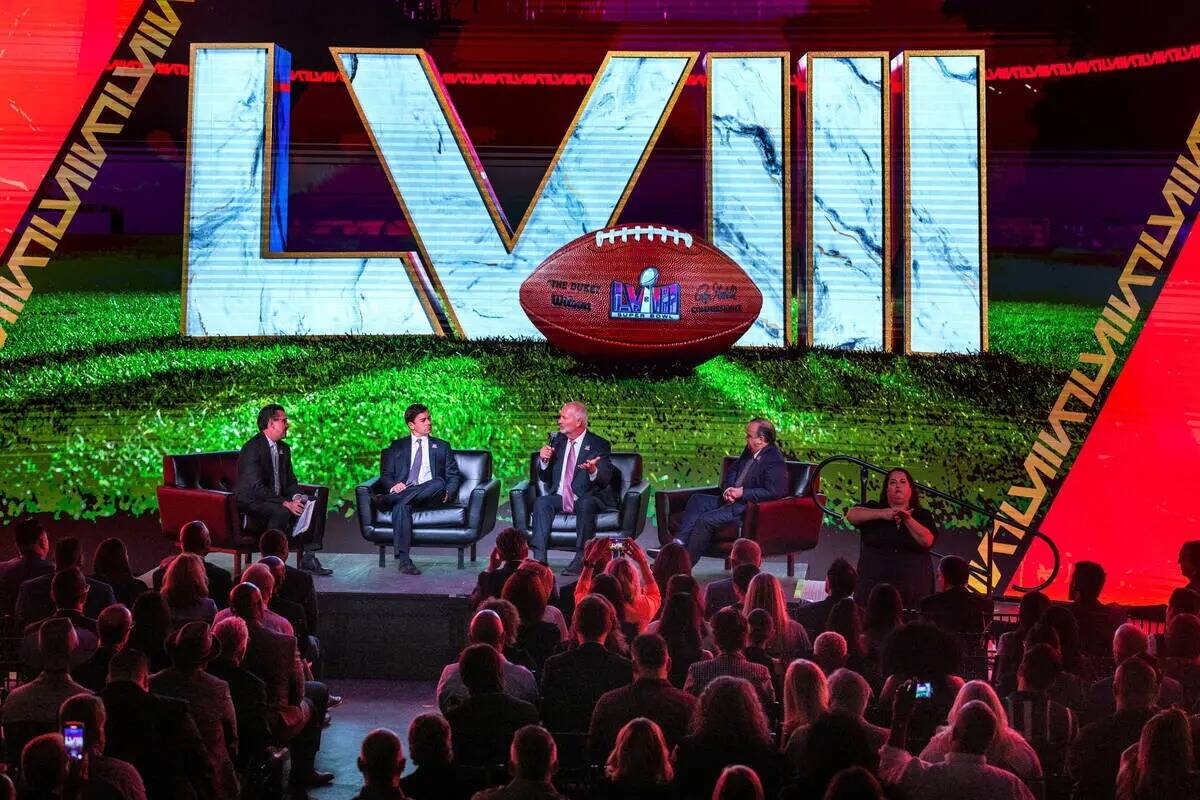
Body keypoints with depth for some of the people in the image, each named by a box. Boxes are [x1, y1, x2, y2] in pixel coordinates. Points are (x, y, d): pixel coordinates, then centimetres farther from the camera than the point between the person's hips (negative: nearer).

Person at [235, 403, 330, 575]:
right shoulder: (252, 448, -17)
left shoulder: (283, 449, 12)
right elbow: (256, 488, -24)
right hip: (251, 503, -9)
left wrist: (297, 496, -9)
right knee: (281, 512, -35)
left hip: (276, 500, 9)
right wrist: (286, 503, -28)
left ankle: (307, 559, -4)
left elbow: (290, 481, 15)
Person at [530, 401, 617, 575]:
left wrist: (593, 471, -38)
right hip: (559, 498, 4)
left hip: (587, 499, -4)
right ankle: (539, 558, -33)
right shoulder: (558, 441, 12)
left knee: (585, 504, -36)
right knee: (541, 502, -25)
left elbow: (605, 481, -14)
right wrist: (544, 461, -8)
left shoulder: (599, 445, -3)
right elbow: (545, 478, 15)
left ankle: (580, 559, -36)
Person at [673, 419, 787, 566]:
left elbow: (773, 492, -24)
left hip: (749, 508, -10)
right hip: (733, 500, 10)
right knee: (697, 499, 0)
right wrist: (728, 489, 1)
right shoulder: (749, 451, 13)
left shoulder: (775, 461, -17)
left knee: (705, 520, -23)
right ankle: (679, 542, -11)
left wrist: (742, 492, -21)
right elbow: (732, 473, 24)